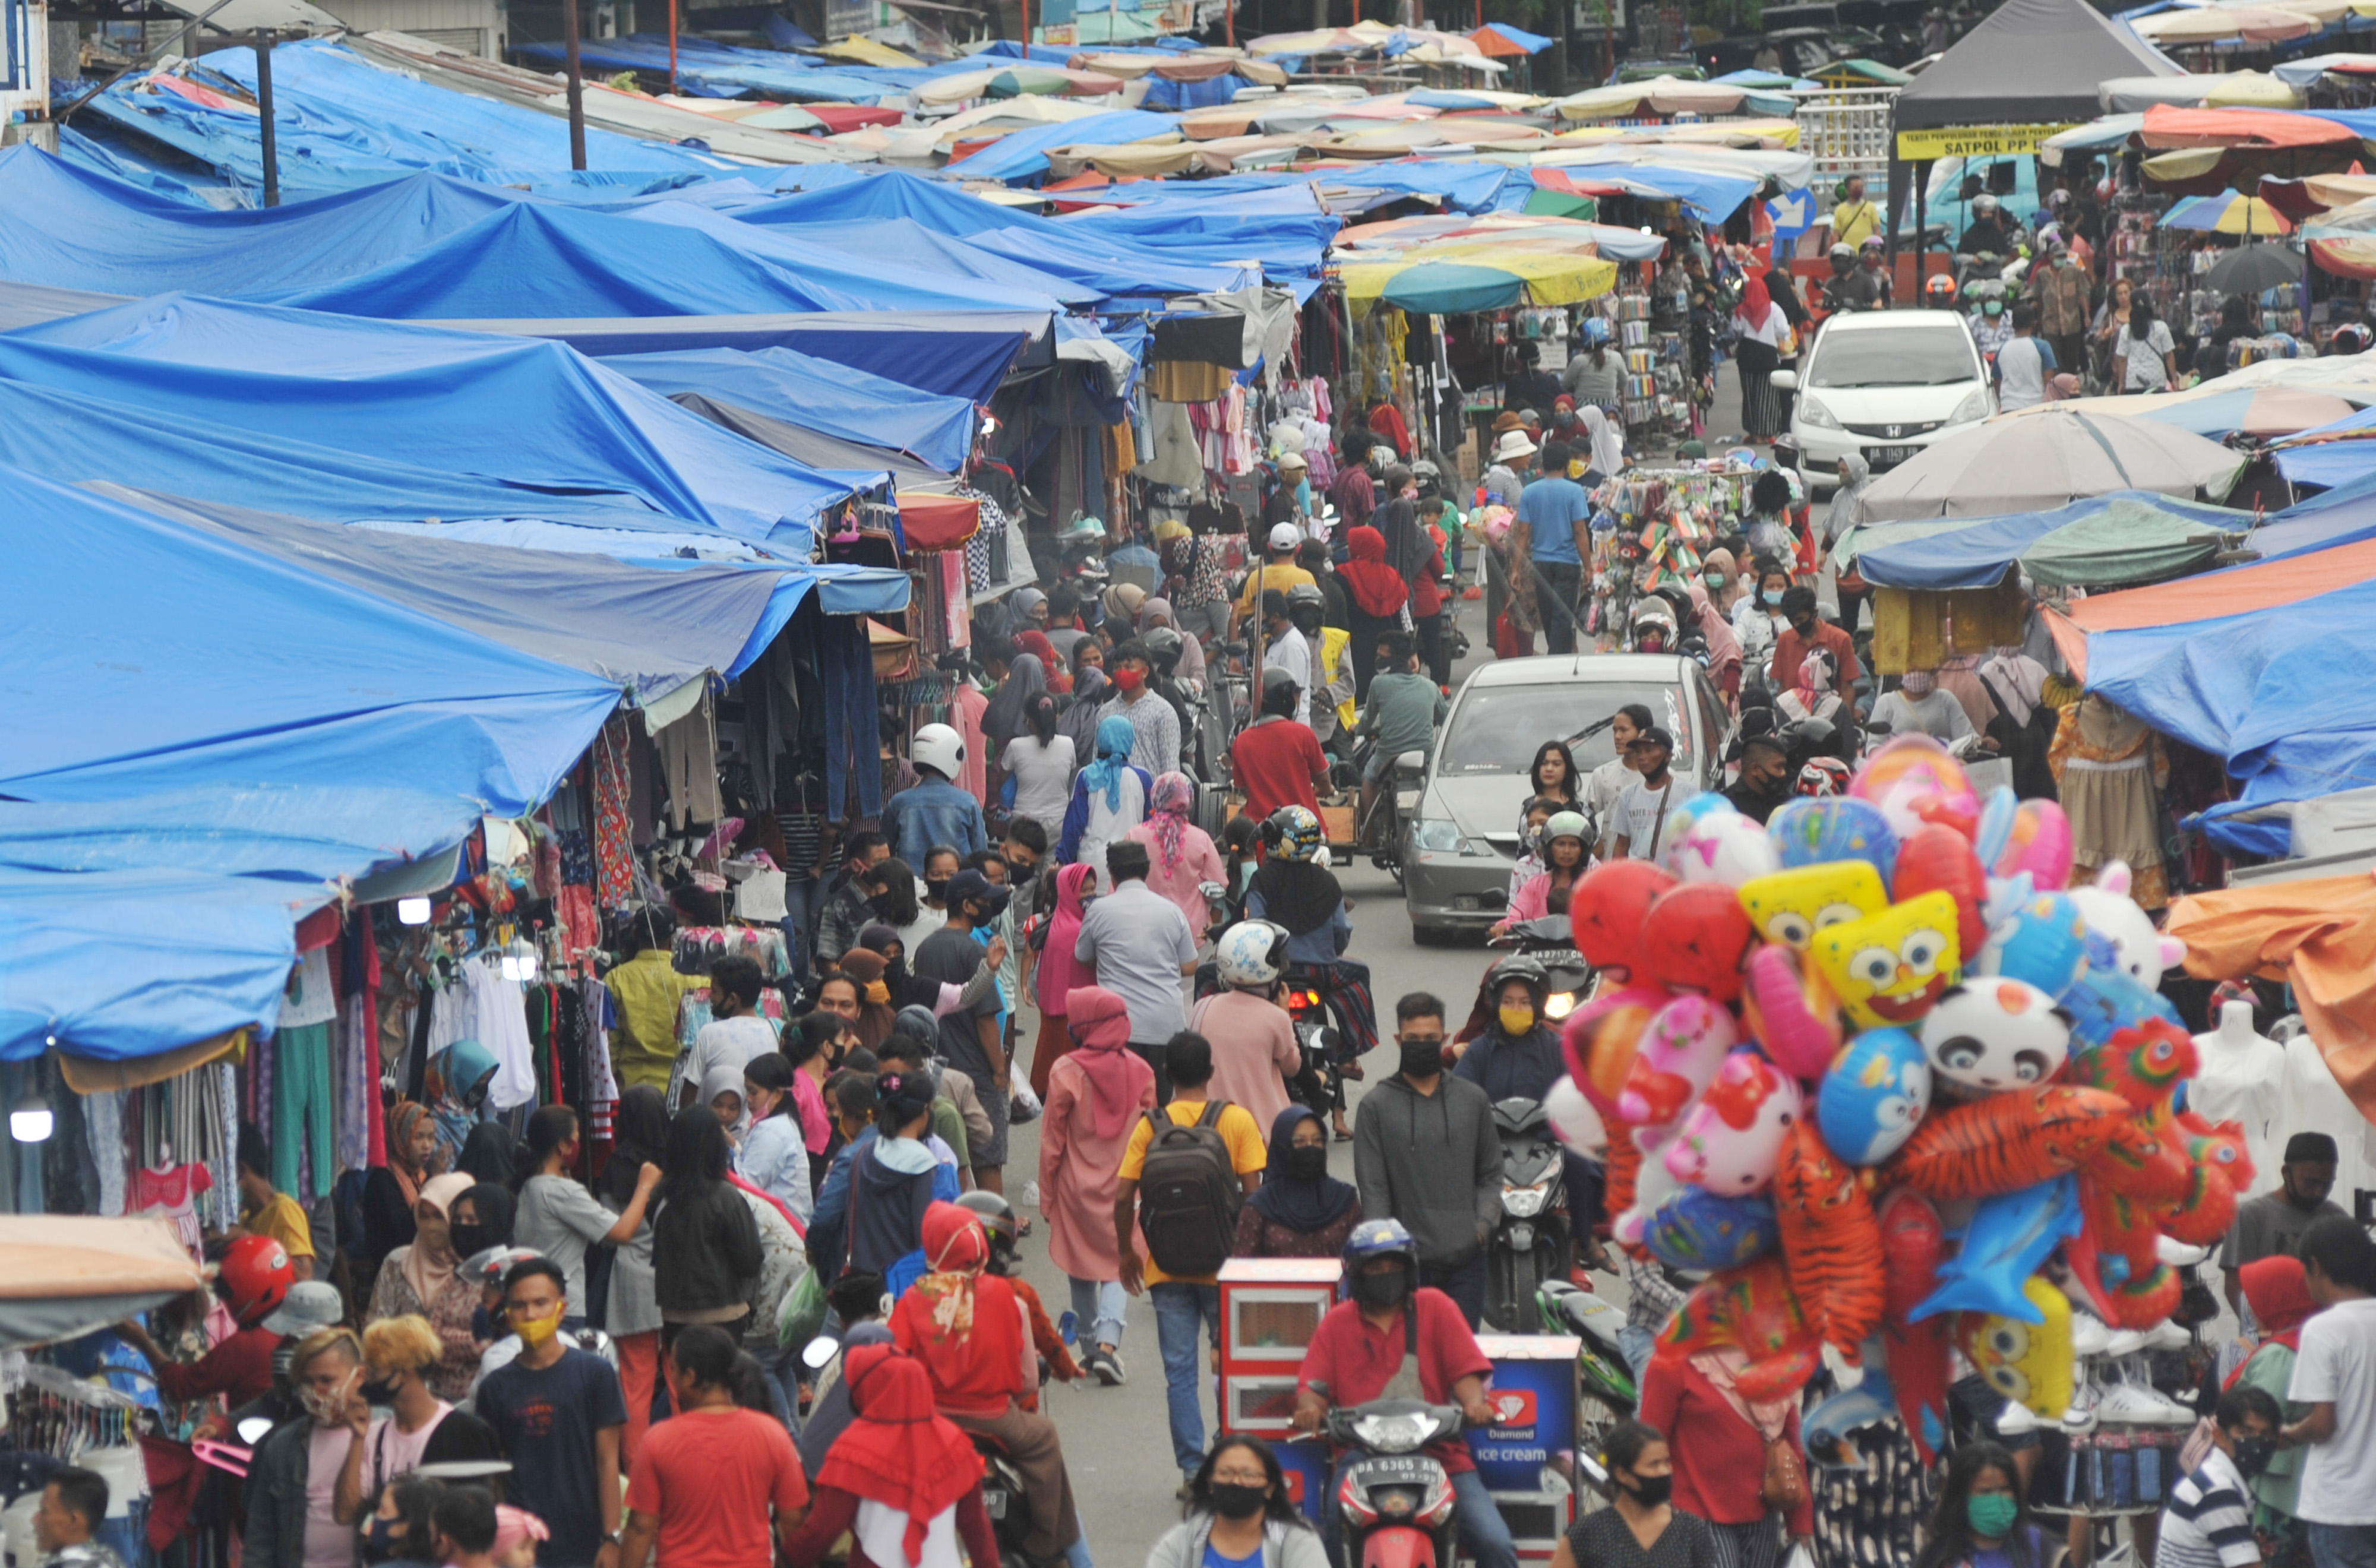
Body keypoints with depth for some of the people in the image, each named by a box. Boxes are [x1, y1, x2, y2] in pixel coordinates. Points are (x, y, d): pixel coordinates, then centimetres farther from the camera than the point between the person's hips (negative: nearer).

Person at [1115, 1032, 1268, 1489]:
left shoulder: (1149, 1125, -3)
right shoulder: (1237, 1120, -5)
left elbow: (1122, 1195, -5)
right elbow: (1253, 1192, -7)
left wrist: (1126, 1250, 10)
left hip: (1167, 1267, 1)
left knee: (1180, 1372, 5)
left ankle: (1192, 1469, 1)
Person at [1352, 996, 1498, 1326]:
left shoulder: (1473, 1099, 12)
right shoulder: (1376, 1106, 3)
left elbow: (1491, 1174, 16)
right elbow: (1372, 1188, 1)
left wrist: (1483, 1225, -1)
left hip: (1466, 1260, 2)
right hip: (1408, 1262, -2)